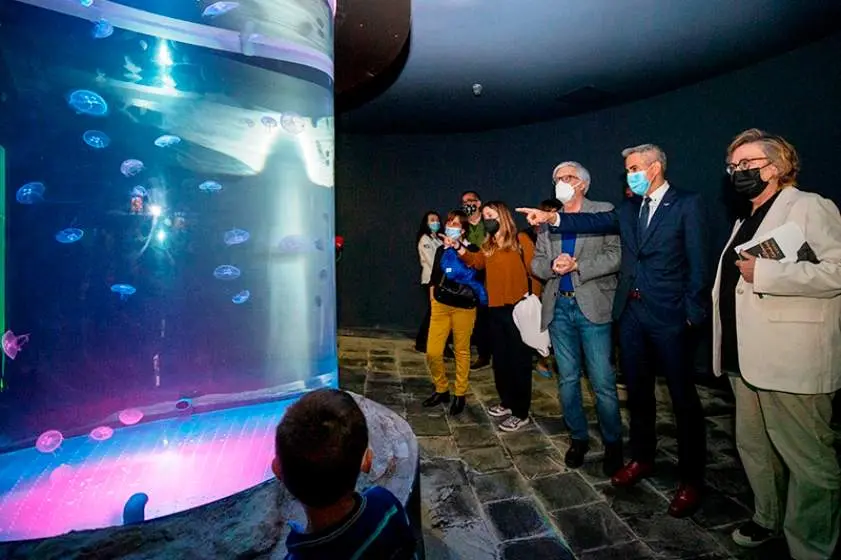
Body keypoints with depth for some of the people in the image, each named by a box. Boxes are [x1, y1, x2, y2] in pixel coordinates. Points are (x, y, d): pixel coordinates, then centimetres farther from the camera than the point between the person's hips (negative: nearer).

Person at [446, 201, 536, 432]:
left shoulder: (520, 240, -3)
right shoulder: (488, 245, 14)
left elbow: (534, 269, -8)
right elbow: (476, 262, -2)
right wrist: (458, 248, -15)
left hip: (518, 307, -6)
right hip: (495, 308, 7)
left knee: (518, 359, 1)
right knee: (500, 359, 16)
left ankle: (521, 413, 12)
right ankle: (507, 402, 33)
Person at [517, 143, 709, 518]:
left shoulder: (687, 204, -4)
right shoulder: (629, 208, 13)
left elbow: (697, 261, -8)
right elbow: (595, 222, 0)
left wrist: (692, 314, -12)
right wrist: (552, 217, -14)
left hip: (669, 315, -5)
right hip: (630, 312, 6)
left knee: (683, 397, 4)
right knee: (637, 390, 16)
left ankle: (691, 479, 19)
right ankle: (642, 458, 34)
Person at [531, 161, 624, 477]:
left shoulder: (604, 212, 2)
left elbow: (615, 256, -7)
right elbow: (536, 262, 11)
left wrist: (577, 265, -16)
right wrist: (552, 266, -10)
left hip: (592, 305, -4)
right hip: (559, 306, 4)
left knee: (603, 382, -2)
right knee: (567, 379, 11)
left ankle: (613, 443, 19)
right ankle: (579, 438, 28)